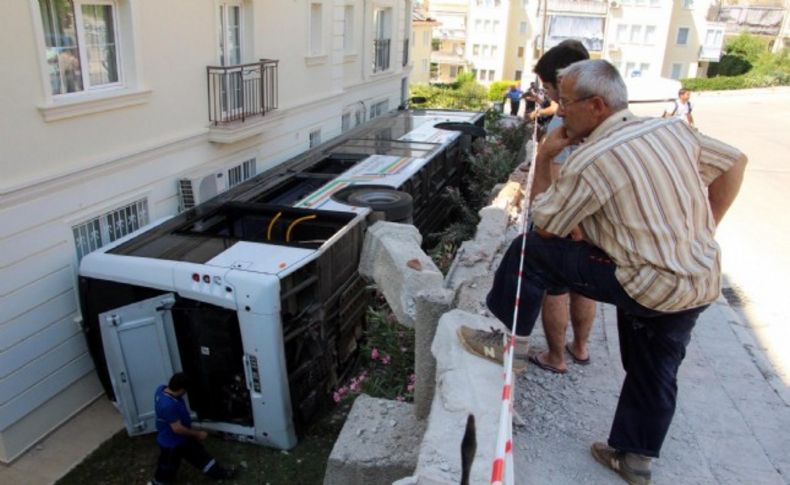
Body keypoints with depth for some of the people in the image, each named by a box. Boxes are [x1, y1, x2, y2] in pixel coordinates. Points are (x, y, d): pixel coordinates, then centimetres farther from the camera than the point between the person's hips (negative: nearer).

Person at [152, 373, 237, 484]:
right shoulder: (168, 405, -42)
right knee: (166, 470, 16)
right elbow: (177, 429, -32)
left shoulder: (162, 389, -14)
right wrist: (198, 434, -20)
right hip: (171, 443, -10)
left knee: (199, 454, 23)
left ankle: (218, 473, 39)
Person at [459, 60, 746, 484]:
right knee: (654, 373, 23)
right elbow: (735, 162, 15)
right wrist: (701, 233, 14)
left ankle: (508, 339, 15)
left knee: (531, 250, 0)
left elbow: (544, 225, -6)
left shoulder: (589, 161, -17)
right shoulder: (674, 128, 5)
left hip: (650, 286, -8)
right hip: (703, 282, 8)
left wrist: (543, 159, 3)